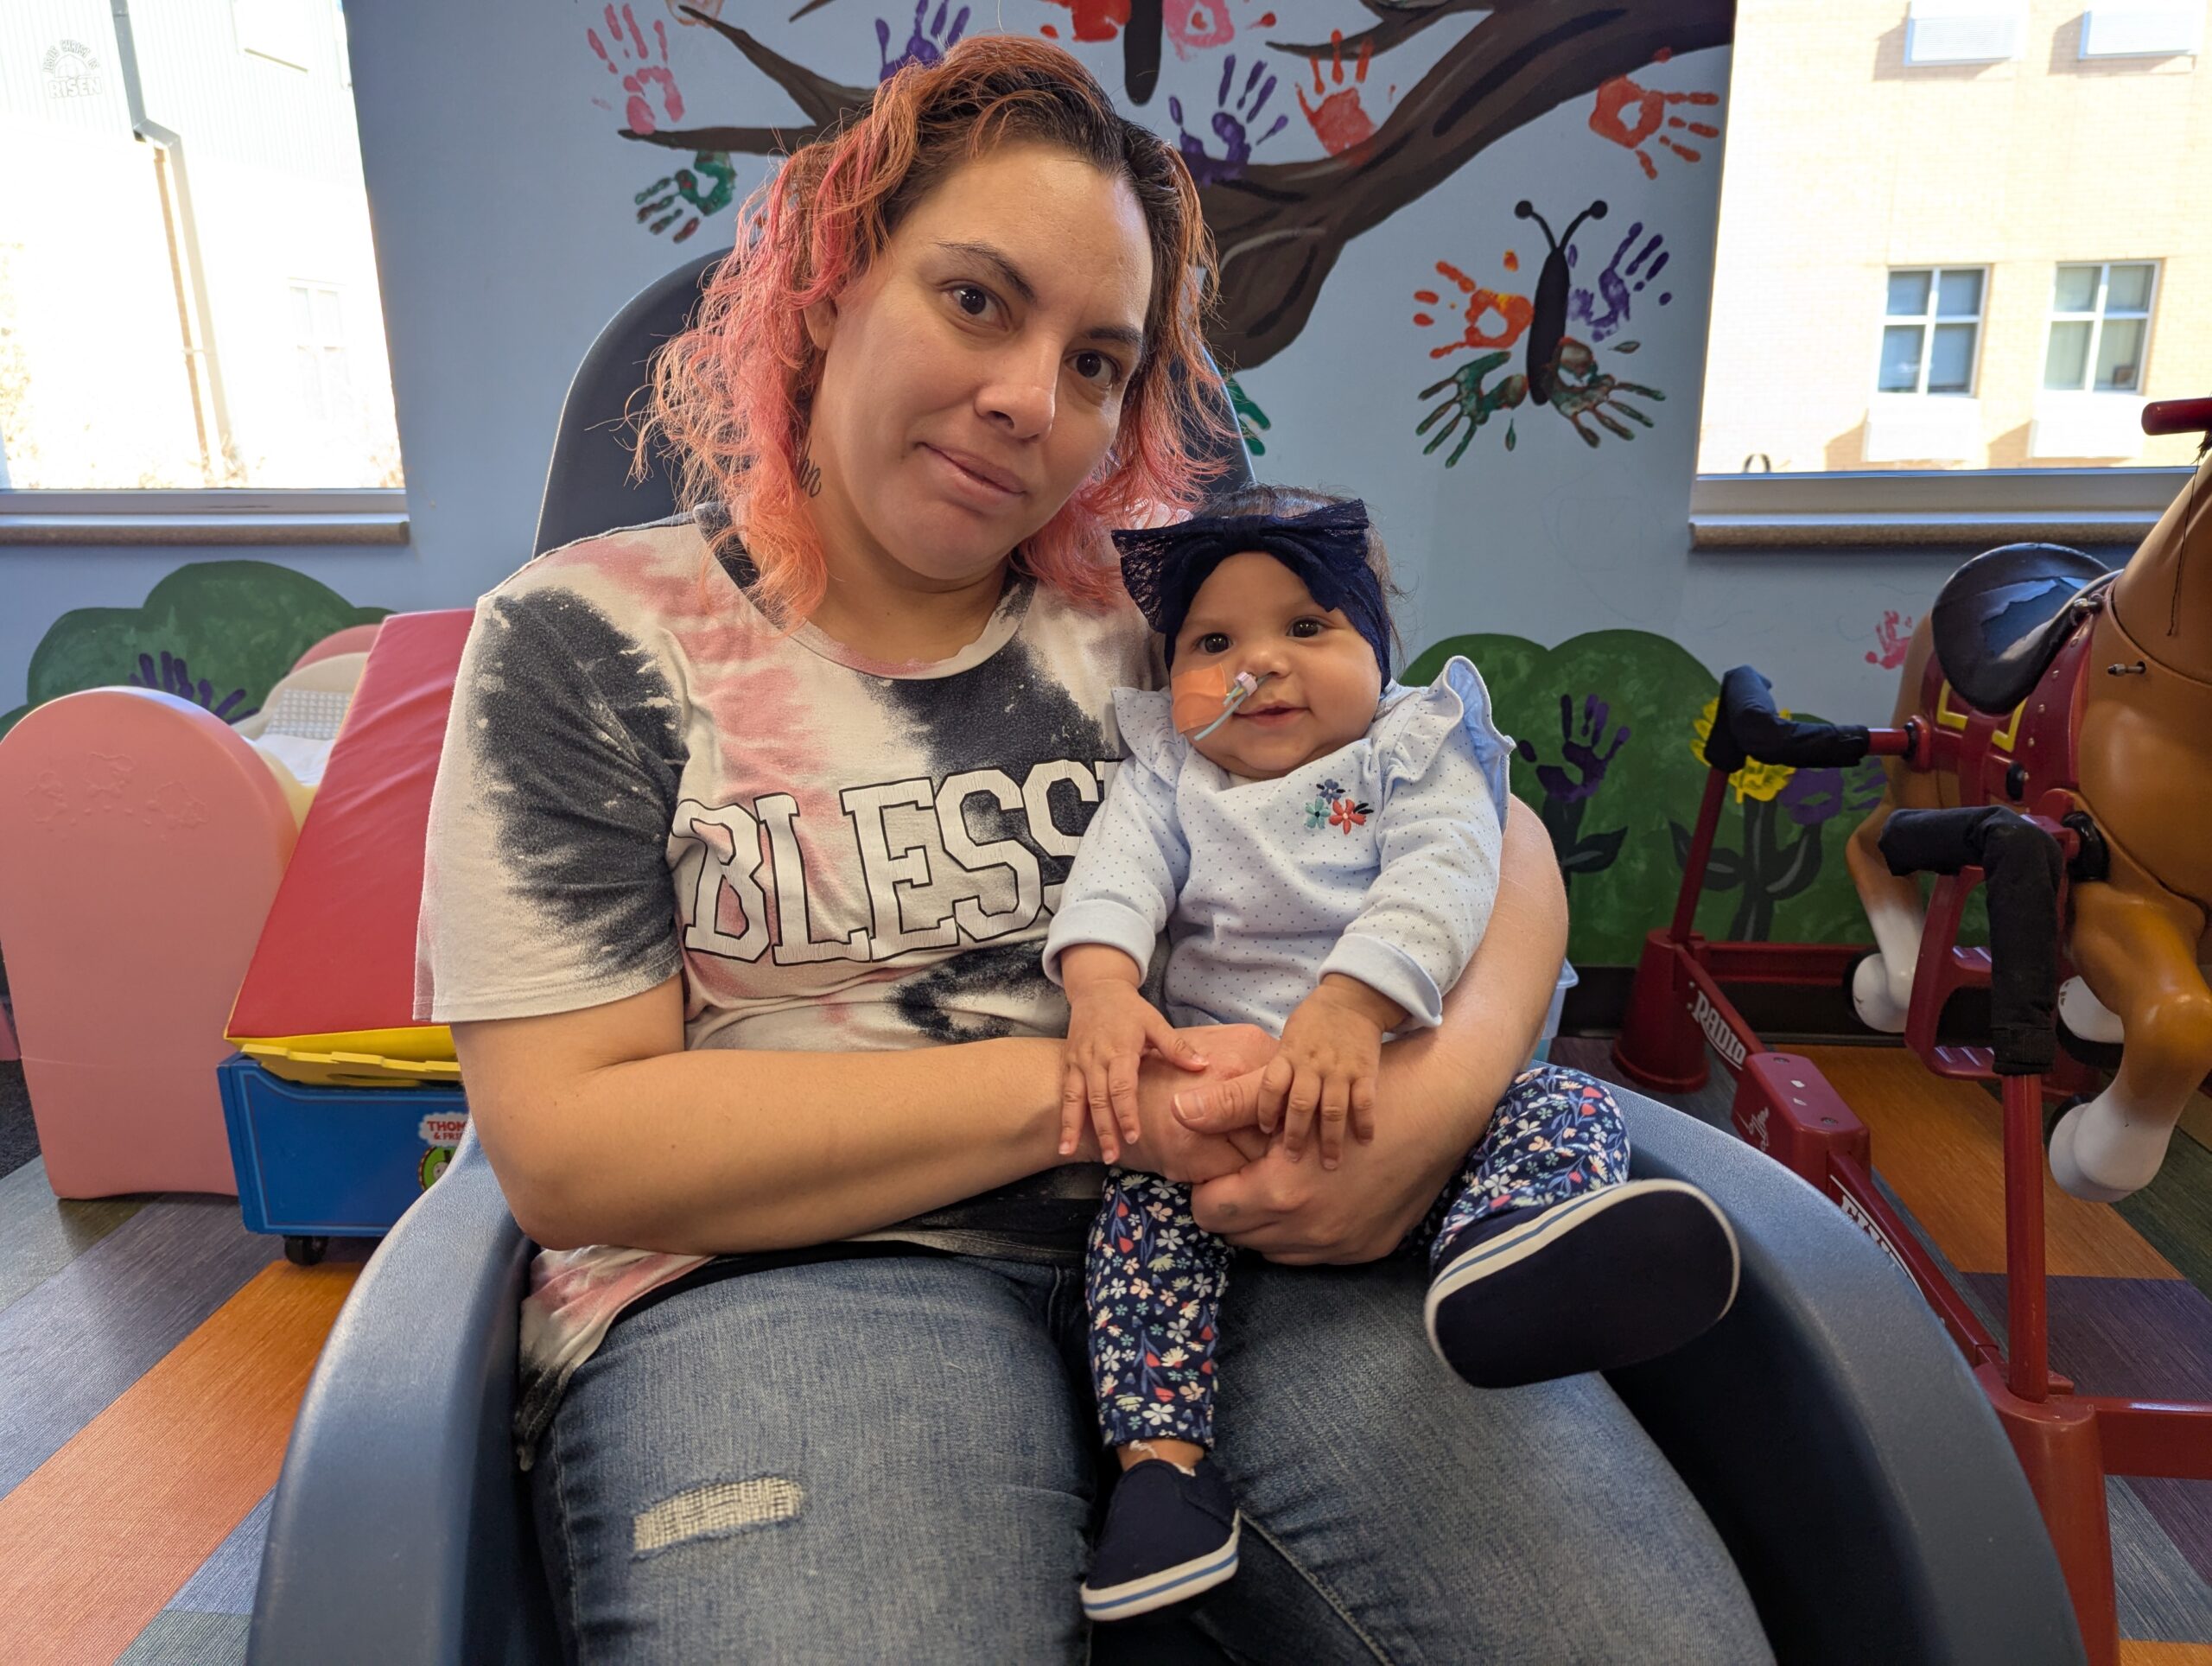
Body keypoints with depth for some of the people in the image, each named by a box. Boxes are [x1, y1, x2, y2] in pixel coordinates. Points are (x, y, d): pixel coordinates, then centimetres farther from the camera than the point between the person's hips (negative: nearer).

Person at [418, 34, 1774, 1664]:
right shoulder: (587, 641, 2)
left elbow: (1494, 834, 9)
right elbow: (566, 1147, -6)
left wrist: (1444, 1085, -15)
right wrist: (1073, 1088, -15)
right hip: (785, 1272, -2)